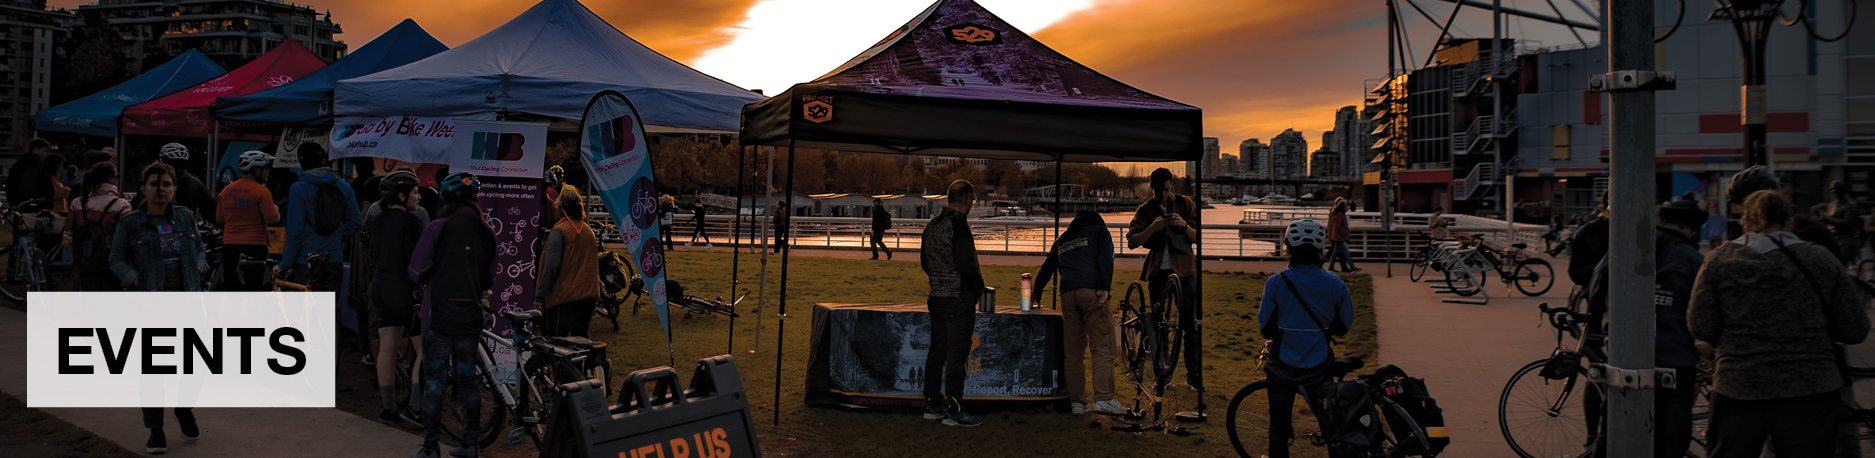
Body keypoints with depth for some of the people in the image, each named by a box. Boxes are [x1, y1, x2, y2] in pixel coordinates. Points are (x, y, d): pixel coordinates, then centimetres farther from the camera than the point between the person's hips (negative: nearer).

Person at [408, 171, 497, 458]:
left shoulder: (438, 228, -12)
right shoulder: (486, 232, 0)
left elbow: (417, 272, -7)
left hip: (439, 314, -4)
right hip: (470, 316, 4)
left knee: (434, 380, 3)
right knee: (467, 377, 14)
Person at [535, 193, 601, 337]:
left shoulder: (559, 232, -10)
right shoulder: (588, 231, 12)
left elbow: (551, 267, -15)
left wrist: (539, 297, -11)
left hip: (564, 298, -7)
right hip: (589, 297, 7)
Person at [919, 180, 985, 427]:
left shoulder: (932, 225, 11)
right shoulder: (958, 224, -16)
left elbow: (925, 263, 18)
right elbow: (966, 263, -21)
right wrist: (979, 286, -6)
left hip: (937, 297, 8)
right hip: (959, 298, -8)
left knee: (937, 352, 14)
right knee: (956, 355, -5)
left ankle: (932, 405, 20)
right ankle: (954, 411, -3)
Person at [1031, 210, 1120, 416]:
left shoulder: (1062, 240, 30)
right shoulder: (1099, 230, 16)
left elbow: (1046, 269, 37)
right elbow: (1105, 257, -3)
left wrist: (1037, 294, 51)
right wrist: (1104, 287, -12)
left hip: (1067, 294, 5)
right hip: (1091, 291, -5)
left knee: (1073, 350, 8)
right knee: (1102, 346, -6)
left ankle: (1077, 401, 7)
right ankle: (1104, 399, -15)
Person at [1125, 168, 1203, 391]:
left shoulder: (1185, 204, 5)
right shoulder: (1146, 210, 6)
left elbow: (1197, 238, 2)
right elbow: (1132, 241, -5)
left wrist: (1184, 225, -18)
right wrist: (1153, 228, -20)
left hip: (1185, 269, -1)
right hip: (1159, 271, 1)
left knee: (1192, 324, -6)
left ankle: (1194, 375, 0)